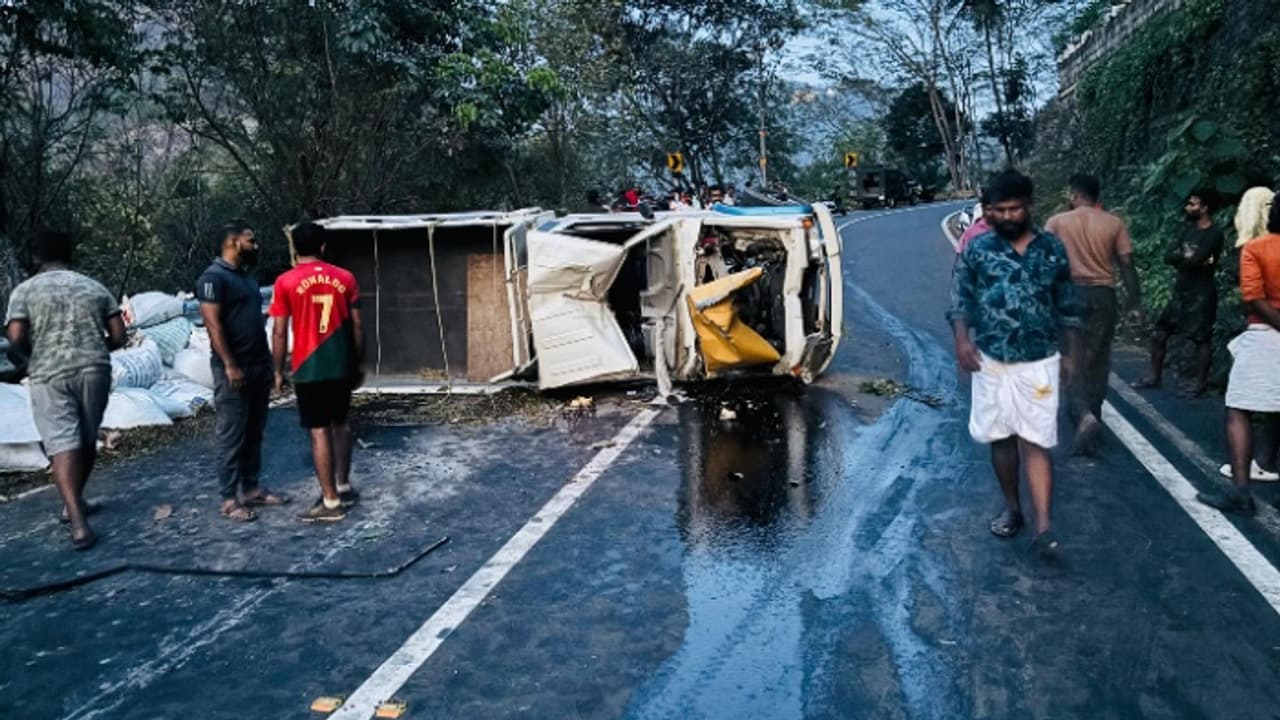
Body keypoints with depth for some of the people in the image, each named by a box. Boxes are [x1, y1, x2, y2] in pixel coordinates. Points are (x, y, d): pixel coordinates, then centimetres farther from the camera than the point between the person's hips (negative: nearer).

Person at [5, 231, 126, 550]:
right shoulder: (95, 287, 9)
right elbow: (119, 336, 5)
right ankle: (74, 503, 32)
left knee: (62, 443, -7)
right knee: (87, 439, 17)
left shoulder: (25, 290, 2)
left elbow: (16, 337, -9)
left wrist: (36, 353, 11)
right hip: (94, 371, 3)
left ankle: (78, 523, -17)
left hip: (49, 375, -2)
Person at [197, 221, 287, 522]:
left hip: (259, 365, 9)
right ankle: (229, 499, 3)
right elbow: (213, 324, -18)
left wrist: (268, 360, 18)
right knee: (231, 435, -3)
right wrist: (230, 365, -21)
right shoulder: (213, 277, -12)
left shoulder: (247, 276, 17)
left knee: (254, 433, 13)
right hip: (234, 369, -9)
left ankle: (251, 488, 21)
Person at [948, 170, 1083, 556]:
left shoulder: (1052, 249, 2)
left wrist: (1072, 353, 8)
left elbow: (1067, 306, 9)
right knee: (1000, 439, 12)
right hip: (991, 361, 1)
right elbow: (960, 298, 0)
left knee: (1034, 443, -4)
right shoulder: (977, 248, 0)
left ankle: (1043, 526, -4)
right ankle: (1012, 507, 29)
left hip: (1038, 363, -1)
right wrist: (962, 338, -17)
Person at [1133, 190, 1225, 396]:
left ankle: (1200, 383, 9)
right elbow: (1168, 257, 1)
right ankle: (1155, 376, 17)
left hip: (1202, 294, -8)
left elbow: (1196, 260, -24)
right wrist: (1188, 258, -15)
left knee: (1202, 339, 0)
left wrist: (1180, 258, -7)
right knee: (1159, 333, 7)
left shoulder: (1214, 234, -12)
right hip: (1181, 292, 8)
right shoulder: (1188, 230, 12)